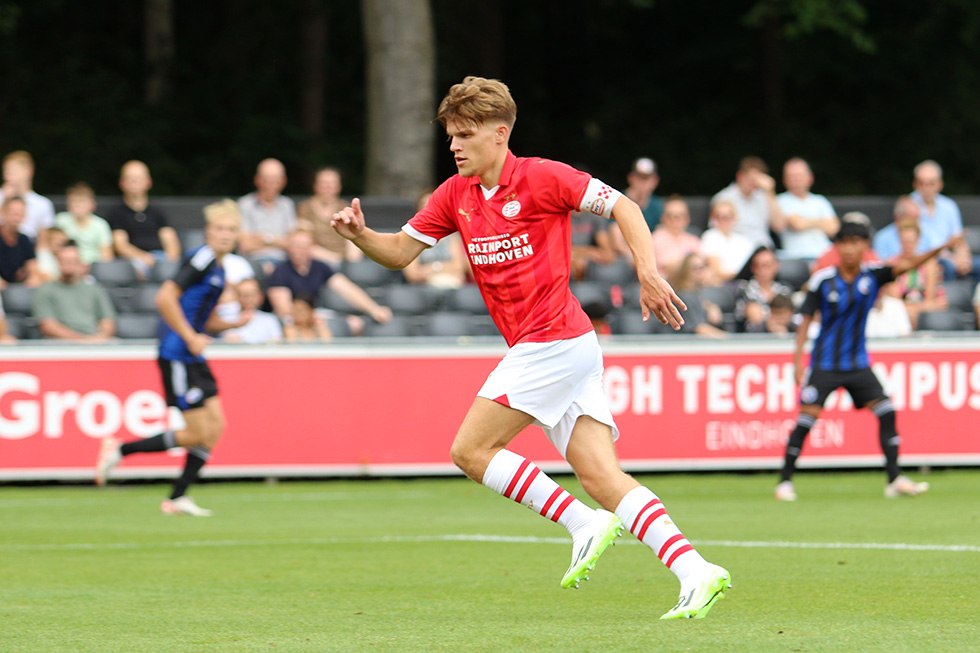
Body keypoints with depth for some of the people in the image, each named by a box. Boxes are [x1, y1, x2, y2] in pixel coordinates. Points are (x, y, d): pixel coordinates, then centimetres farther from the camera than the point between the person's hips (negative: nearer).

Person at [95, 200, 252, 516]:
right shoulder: (201, 258, -13)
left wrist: (235, 323, 9)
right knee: (199, 434, -8)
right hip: (177, 357, -10)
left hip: (194, 359, 10)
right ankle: (119, 450, 2)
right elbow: (165, 298, -22)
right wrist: (190, 337, -20)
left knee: (215, 427, 5)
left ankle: (177, 498, 11)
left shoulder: (218, 269, 17)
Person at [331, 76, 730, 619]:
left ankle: (584, 523, -5)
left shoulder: (541, 178, -9)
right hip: (538, 346, 8)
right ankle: (696, 572, -10)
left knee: (470, 450, -7)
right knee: (603, 479, -1)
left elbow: (621, 206, -7)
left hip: (554, 341, -8)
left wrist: (648, 274, -16)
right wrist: (360, 234, -5)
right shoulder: (456, 195, 13)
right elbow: (400, 251, 15)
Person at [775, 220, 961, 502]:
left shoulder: (873, 275, -3)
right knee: (807, 417, -9)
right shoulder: (822, 281, -8)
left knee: (886, 411, -8)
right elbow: (805, 320, -3)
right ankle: (785, 481, 3)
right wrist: (798, 360, -10)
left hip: (857, 362, 3)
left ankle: (895, 479, -4)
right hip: (825, 362, -3)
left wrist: (942, 248, -29)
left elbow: (906, 265, -15)